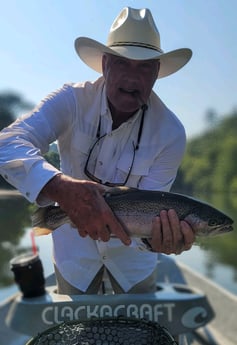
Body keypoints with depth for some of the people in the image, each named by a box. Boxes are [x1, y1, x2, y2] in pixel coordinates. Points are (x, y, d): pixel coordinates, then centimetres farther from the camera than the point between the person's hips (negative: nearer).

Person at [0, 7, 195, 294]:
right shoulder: (73, 101, -24)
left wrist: (156, 238, -45)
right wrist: (62, 188, -54)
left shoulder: (171, 133, -23)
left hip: (130, 250, 1)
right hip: (75, 243, 0)